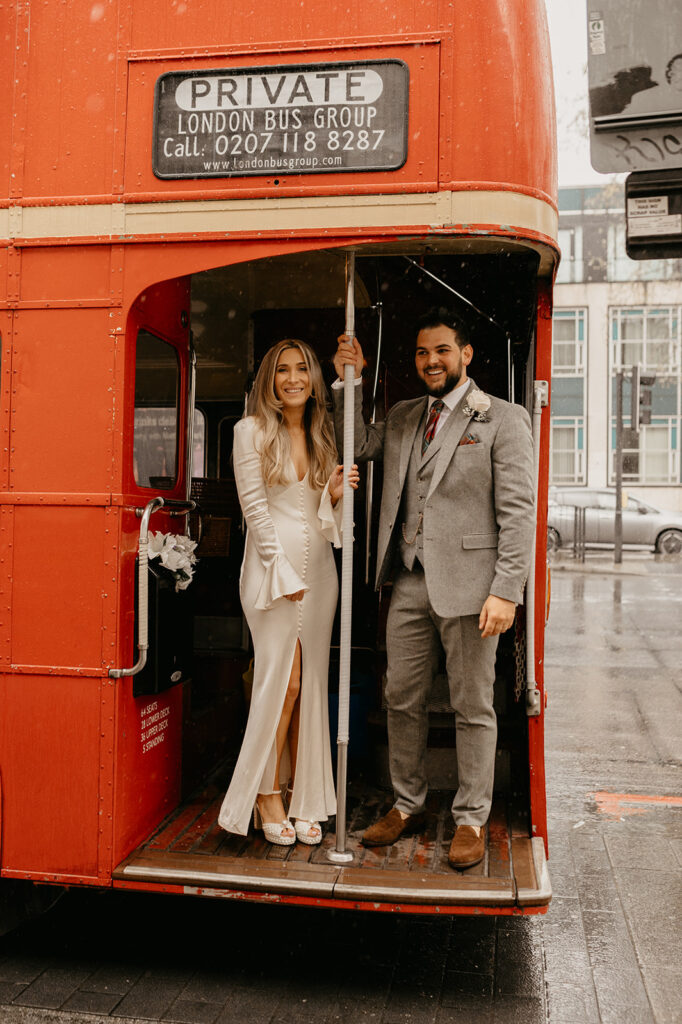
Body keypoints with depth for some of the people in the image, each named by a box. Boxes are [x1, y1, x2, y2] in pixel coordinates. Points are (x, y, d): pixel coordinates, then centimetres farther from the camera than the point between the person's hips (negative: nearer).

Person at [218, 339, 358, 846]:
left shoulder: (324, 434, 14)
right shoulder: (253, 431, -1)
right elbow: (255, 506, -6)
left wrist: (336, 496, -6)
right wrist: (283, 572, -11)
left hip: (319, 566, 5)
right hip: (272, 565, -5)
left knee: (311, 685, 6)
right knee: (283, 680, -7)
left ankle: (304, 795, 15)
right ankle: (266, 794, 8)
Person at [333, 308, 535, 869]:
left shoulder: (503, 418, -3)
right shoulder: (402, 418, 15)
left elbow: (518, 511, -8)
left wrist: (506, 591, -15)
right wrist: (349, 380, 9)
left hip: (467, 584, -5)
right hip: (410, 582, 6)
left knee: (473, 707, 5)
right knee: (402, 700, 12)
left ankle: (472, 820, 20)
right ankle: (407, 806, 29)